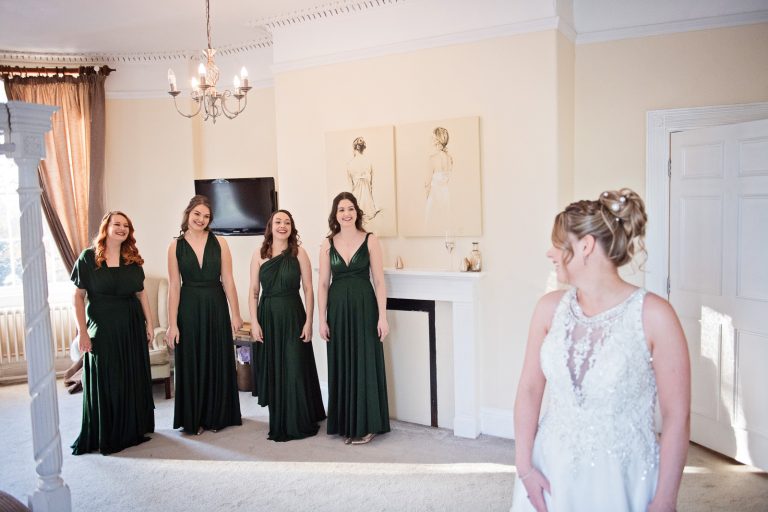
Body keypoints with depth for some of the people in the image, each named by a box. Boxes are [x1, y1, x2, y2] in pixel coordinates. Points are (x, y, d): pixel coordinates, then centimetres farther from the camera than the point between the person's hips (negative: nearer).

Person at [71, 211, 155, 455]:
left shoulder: (133, 259, 6)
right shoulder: (88, 257, -5)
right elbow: (79, 296, -5)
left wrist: (149, 324, 7)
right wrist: (82, 331, -10)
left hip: (132, 326, 4)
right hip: (102, 327, -3)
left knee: (134, 379, 9)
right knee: (104, 382, 3)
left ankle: (133, 430, 24)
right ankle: (104, 436, 17)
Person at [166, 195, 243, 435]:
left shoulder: (219, 243, 1)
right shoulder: (176, 246, 0)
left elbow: (228, 281, 1)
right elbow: (174, 286, -3)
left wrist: (235, 314, -2)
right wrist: (172, 323, -6)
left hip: (216, 308, 1)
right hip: (189, 310, -1)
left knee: (217, 362, 8)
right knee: (191, 363, 7)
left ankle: (216, 416, 24)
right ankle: (193, 419, 21)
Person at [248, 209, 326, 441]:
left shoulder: (299, 253, 0)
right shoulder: (259, 255, 4)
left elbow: (308, 289, -1)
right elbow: (254, 291, 4)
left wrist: (308, 322, -7)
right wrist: (254, 322, -3)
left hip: (293, 317, -2)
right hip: (268, 317, 2)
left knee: (296, 370, 0)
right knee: (272, 371, 8)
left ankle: (299, 424, 14)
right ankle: (278, 425, 21)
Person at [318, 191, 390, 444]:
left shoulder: (370, 240, -1)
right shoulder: (328, 244, 5)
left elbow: (379, 281, -3)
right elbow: (323, 283, 5)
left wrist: (382, 316, -8)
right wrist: (322, 319, 0)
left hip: (364, 308, -2)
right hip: (338, 309, 2)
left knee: (364, 364, 3)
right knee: (341, 365, 9)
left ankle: (366, 425, 15)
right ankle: (346, 424, 22)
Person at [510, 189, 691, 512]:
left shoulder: (653, 315, -16)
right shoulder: (549, 308, -4)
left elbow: (676, 416, -12)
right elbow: (529, 390, 0)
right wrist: (524, 467, -5)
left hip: (621, 479, -3)